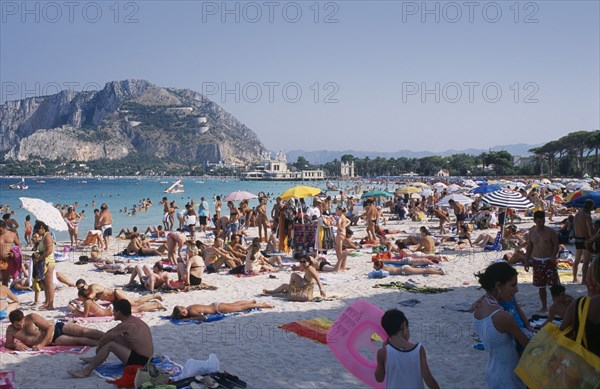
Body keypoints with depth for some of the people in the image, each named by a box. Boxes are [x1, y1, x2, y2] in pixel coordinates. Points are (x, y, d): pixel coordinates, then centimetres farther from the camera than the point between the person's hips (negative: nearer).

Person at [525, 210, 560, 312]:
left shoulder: (550, 231, -6)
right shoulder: (532, 232, 5)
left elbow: (556, 244, -3)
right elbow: (529, 247, 12)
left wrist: (553, 255, -21)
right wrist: (526, 261, 10)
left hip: (549, 261, -3)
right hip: (537, 261, 3)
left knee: (554, 284, -8)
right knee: (541, 286, 9)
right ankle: (544, 306, 20)